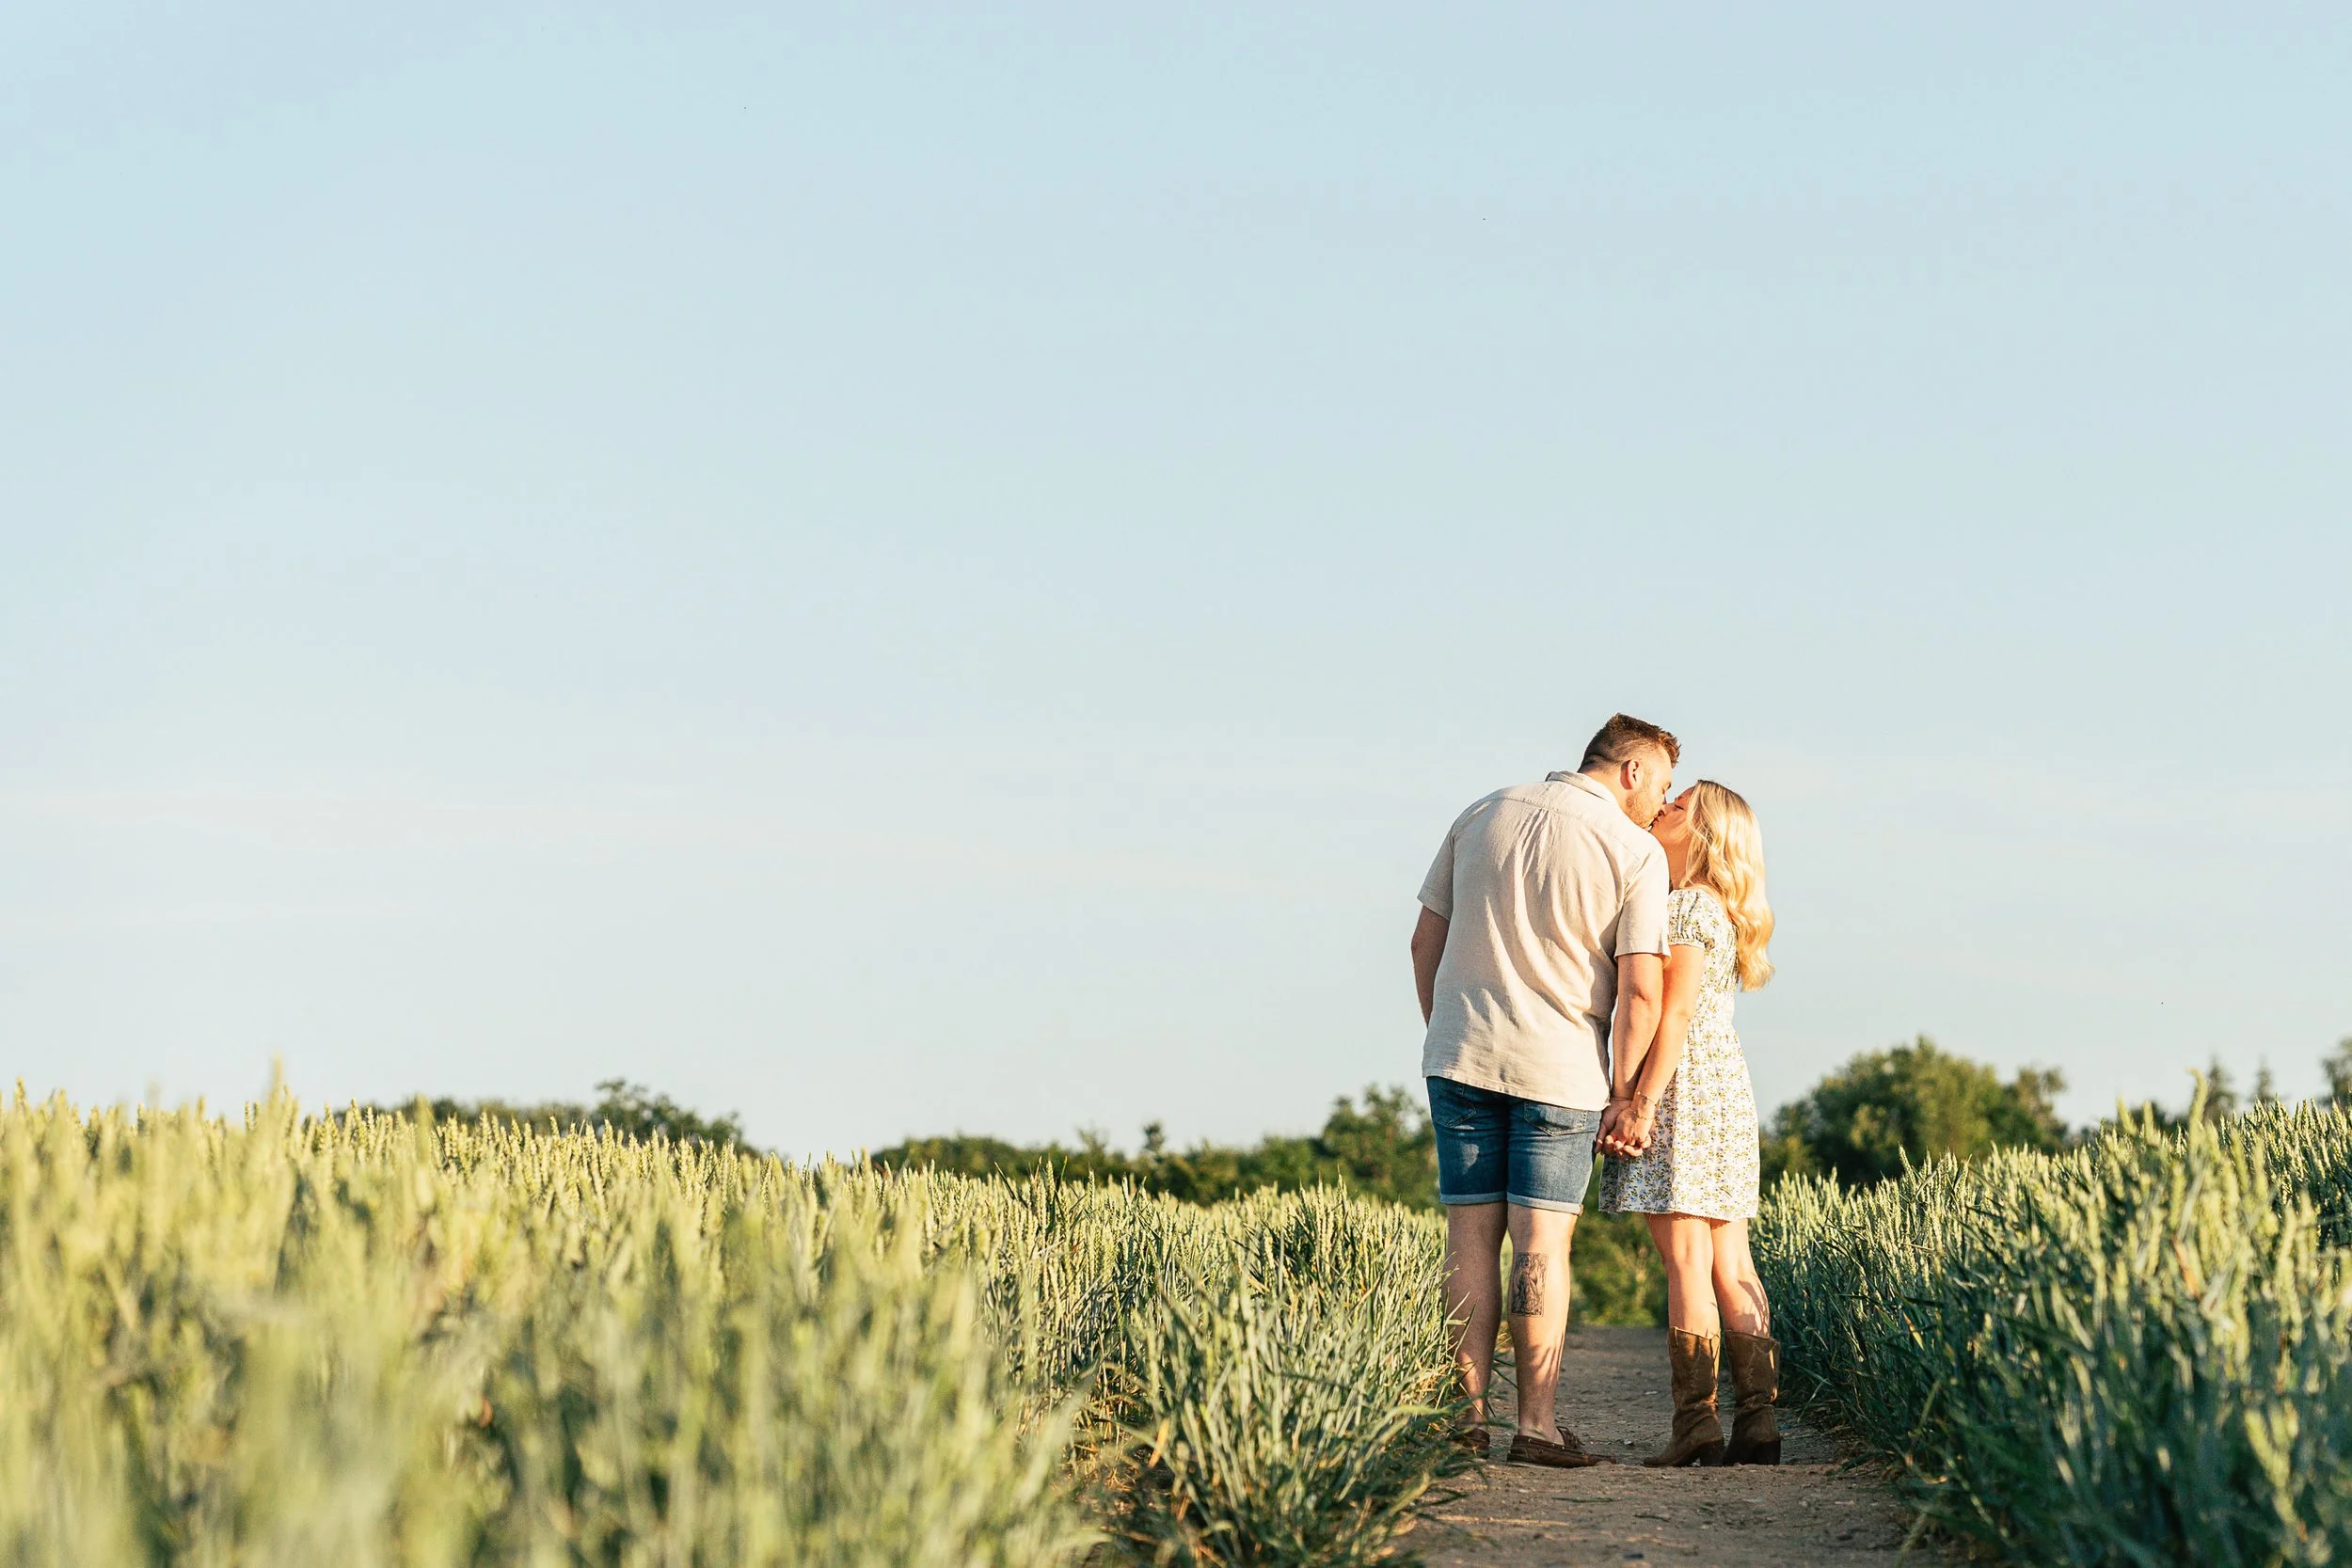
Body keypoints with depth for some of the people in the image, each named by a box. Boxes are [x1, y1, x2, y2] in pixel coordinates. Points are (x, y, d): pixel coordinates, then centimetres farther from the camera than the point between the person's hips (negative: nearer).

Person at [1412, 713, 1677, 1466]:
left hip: (1462, 1058, 4)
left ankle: (1468, 1415, 3)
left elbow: (1426, 940, 11)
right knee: (1541, 1242, -1)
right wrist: (1629, 1098, -2)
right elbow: (1640, 990, -10)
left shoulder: (1483, 816, 8)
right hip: (1559, 1068, -3)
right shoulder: (1637, 853, -5)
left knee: (1472, 1234, 5)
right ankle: (1537, 1424, -3)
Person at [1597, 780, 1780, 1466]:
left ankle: (1696, 1421, -12)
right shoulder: (1719, 910, 19)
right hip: (1726, 1084, 9)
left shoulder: (1685, 905, -10)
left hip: (1680, 1087, -9)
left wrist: (1643, 1101, -18)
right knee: (1731, 1265, 5)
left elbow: (1675, 1013, -16)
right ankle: (1758, 1419, 2)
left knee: (1686, 1258, -10)